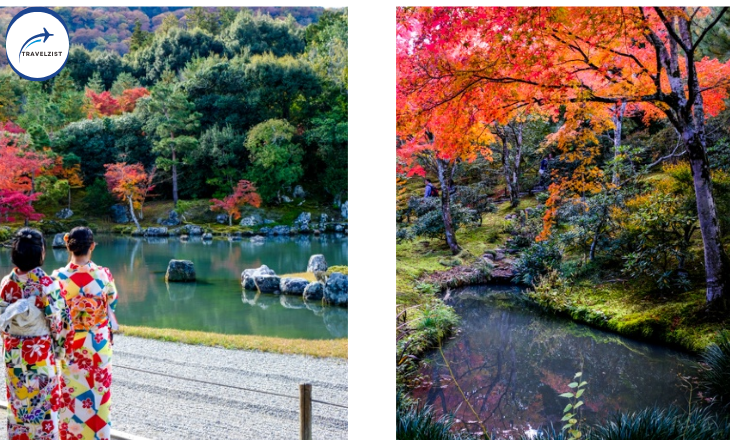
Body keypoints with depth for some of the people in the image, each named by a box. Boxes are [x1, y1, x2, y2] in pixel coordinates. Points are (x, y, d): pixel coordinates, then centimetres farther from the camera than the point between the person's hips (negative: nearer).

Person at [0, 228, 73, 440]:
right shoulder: (47, 284, -17)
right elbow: (58, 323, -12)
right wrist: (60, 351, 3)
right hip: (41, 355, -4)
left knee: (17, 405, 17)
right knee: (44, 407, 7)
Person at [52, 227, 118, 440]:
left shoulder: (59, 277, -15)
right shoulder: (104, 275, -12)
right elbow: (111, 309, -2)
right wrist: (110, 337, 12)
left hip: (69, 344, -1)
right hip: (99, 344, 1)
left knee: (71, 393, 13)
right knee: (99, 391, 13)